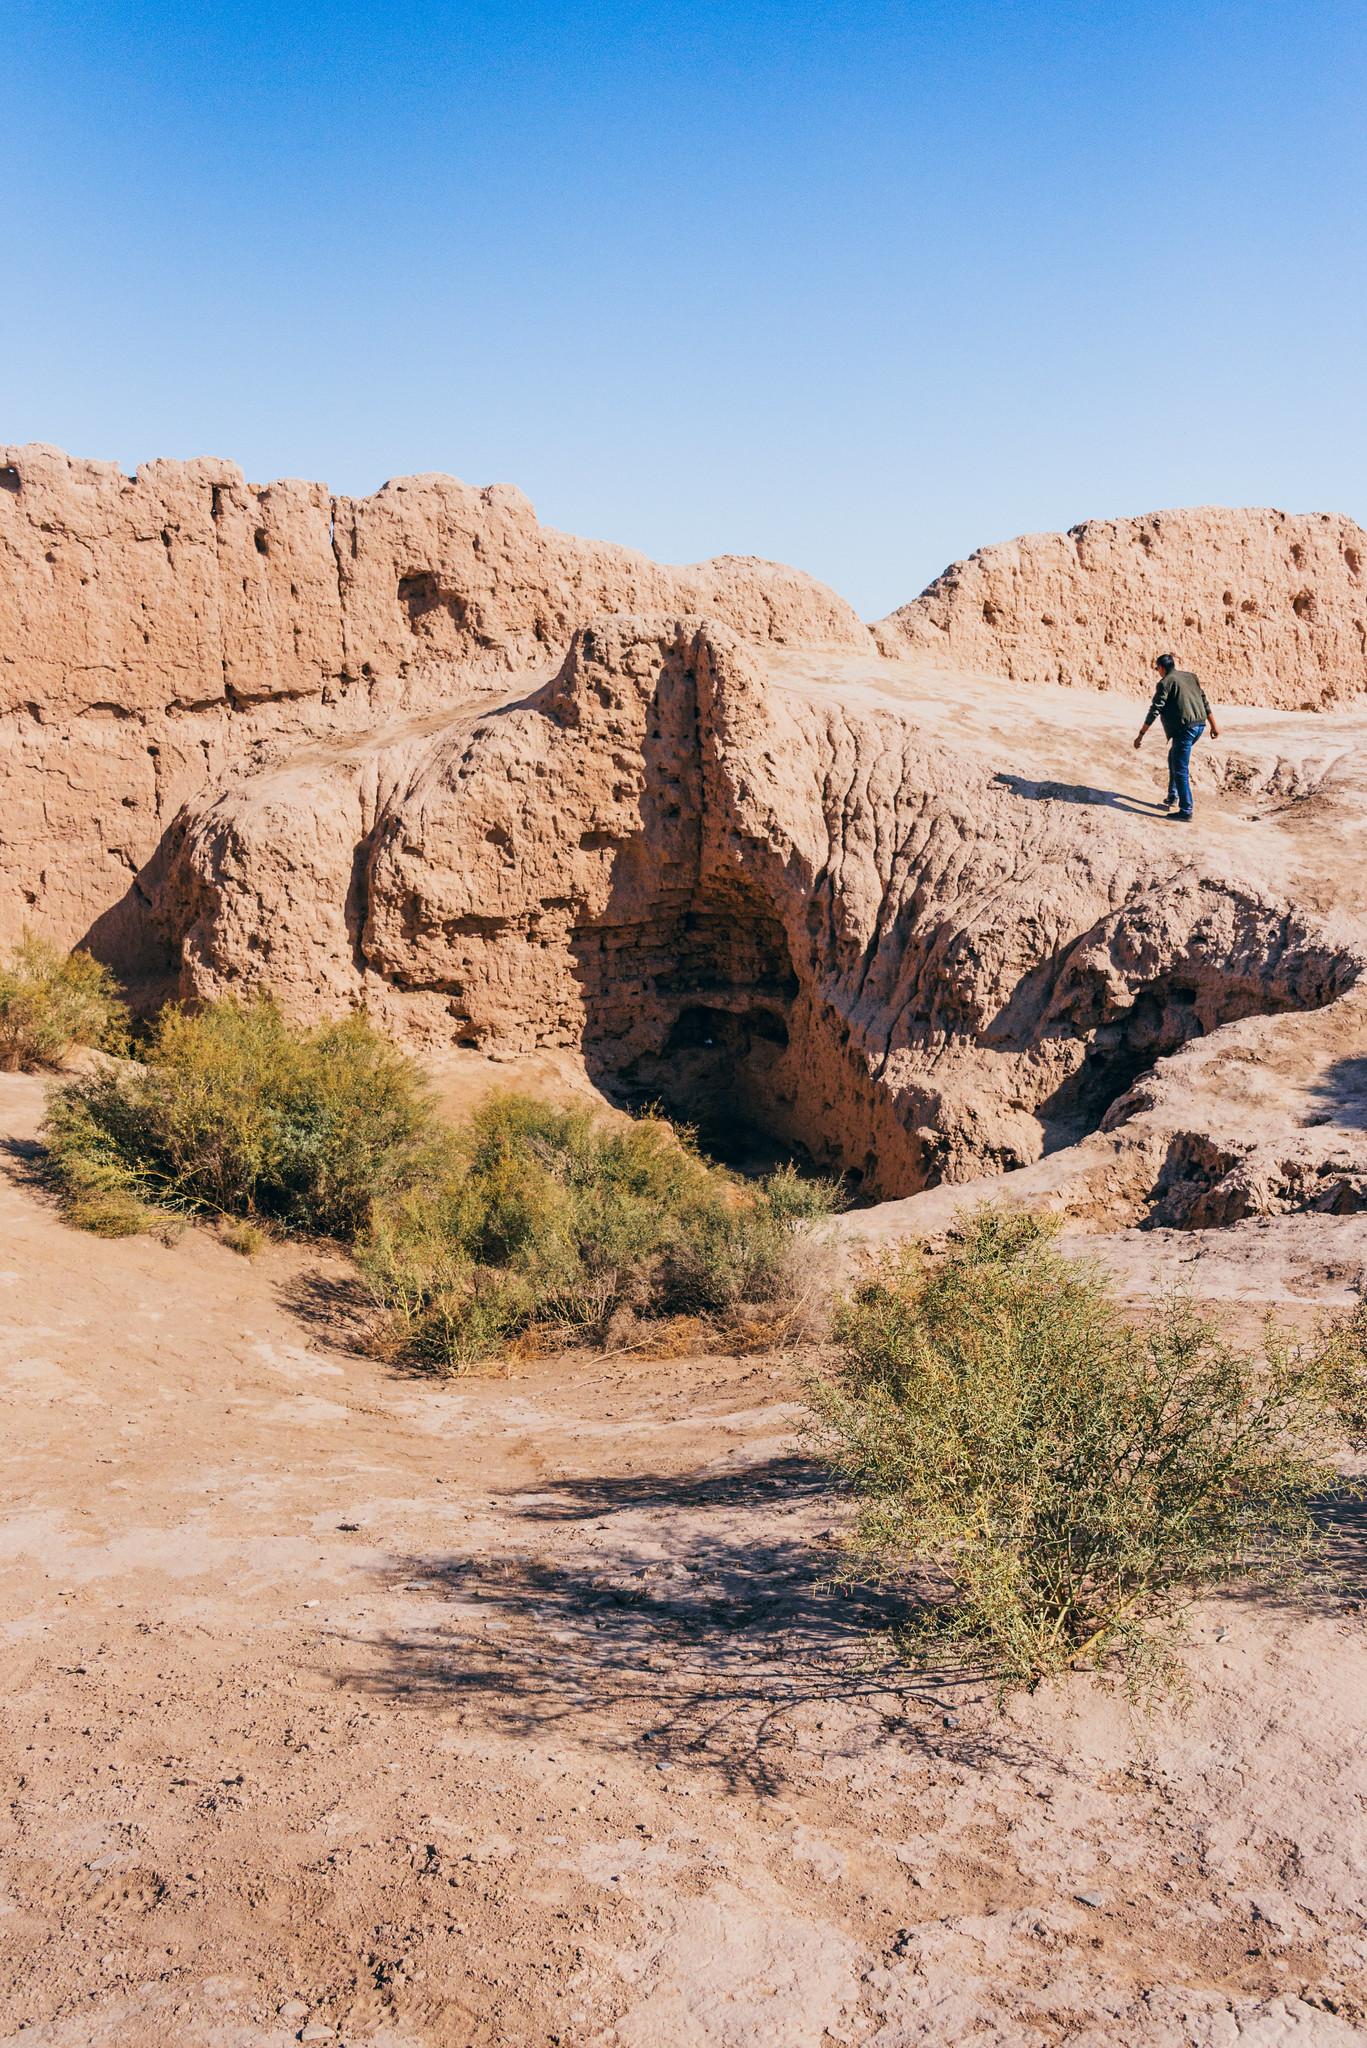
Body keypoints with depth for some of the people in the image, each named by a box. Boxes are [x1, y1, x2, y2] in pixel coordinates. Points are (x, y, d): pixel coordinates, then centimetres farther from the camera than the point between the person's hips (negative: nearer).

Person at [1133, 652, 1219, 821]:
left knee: (1180, 770, -4)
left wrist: (1141, 734, -9)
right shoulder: (1190, 676, 16)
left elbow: (1154, 711, -11)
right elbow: (1204, 701, 17)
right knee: (1174, 757, 27)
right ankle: (1172, 797, 27)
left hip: (1184, 729, -8)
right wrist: (1214, 725, 22)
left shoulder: (1165, 683, -6)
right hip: (1200, 725, 8)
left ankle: (1186, 812, -6)